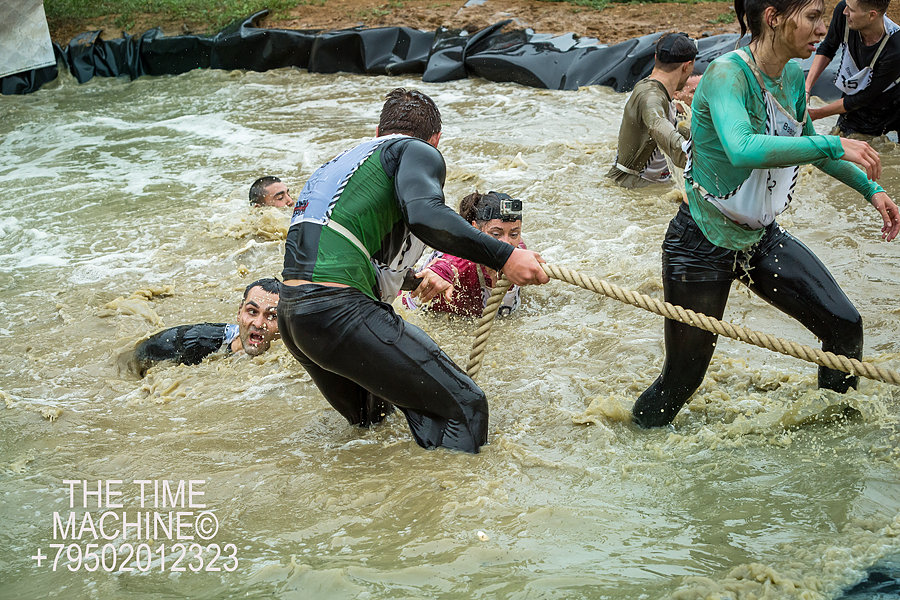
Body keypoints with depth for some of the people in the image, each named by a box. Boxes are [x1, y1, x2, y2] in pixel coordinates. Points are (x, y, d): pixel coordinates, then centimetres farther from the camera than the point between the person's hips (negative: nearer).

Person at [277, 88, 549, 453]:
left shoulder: (341, 161, 30)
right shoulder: (418, 151, 6)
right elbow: (425, 215, -18)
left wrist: (412, 280, 54)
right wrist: (504, 257, -16)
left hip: (290, 315, 9)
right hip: (339, 310, -9)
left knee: (372, 422, 29)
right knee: (464, 407, -10)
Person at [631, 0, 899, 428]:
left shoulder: (793, 76, 0)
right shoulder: (727, 74, -25)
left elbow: (807, 145, 19)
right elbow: (743, 150, -45)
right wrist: (834, 146, -39)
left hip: (762, 239, 7)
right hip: (703, 245, -7)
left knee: (844, 325, 1)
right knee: (682, 377, 1)